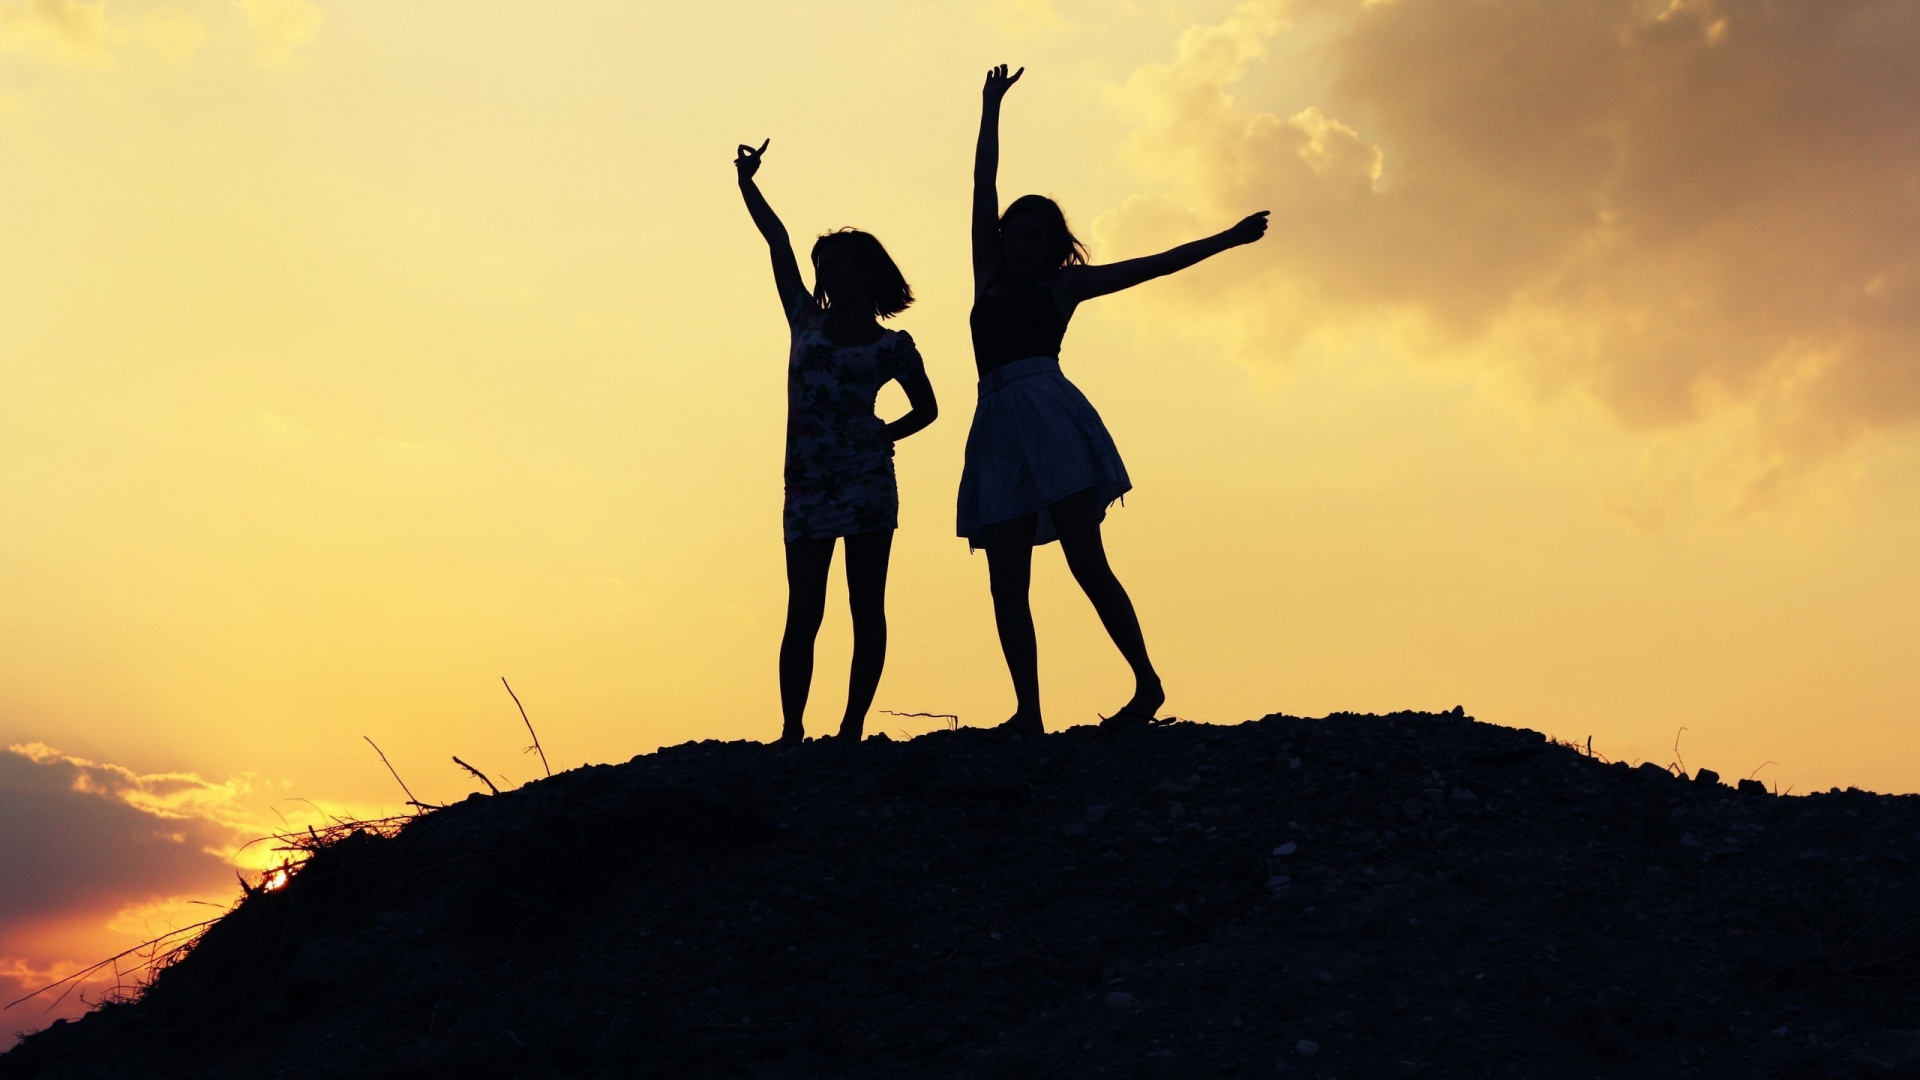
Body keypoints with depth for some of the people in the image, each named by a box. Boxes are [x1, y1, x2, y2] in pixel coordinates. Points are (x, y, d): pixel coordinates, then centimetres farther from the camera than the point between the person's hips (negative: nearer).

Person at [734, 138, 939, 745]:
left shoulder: (892, 346, 5)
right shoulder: (807, 322, 12)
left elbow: (926, 408, 16)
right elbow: (778, 242, 11)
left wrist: (886, 433, 1)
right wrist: (747, 183, 8)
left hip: (866, 483, -2)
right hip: (808, 486, 2)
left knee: (866, 608, 0)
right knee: (804, 613, 0)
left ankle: (852, 728, 3)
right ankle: (791, 731, 3)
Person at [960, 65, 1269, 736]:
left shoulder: (1063, 287, 14)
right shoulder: (989, 275, 22)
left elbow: (1152, 266, 15)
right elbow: (983, 188, 22)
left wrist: (1226, 240, 15)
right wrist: (991, 109, 23)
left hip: (1050, 415, -4)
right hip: (999, 428, 4)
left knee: (1086, 562, -12)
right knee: (1006, 585, -4)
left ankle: (1147, 684, -7)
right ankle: (1028, 713, -5)